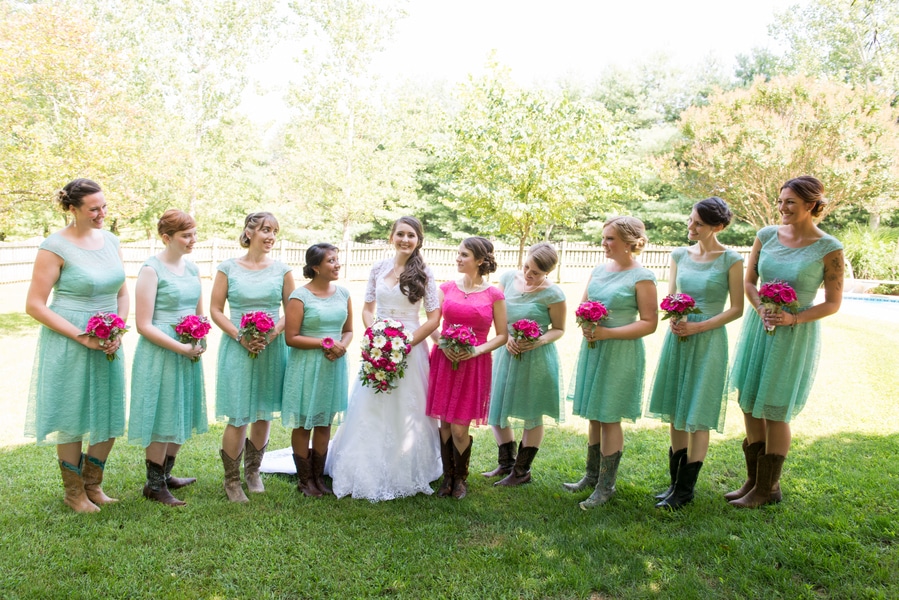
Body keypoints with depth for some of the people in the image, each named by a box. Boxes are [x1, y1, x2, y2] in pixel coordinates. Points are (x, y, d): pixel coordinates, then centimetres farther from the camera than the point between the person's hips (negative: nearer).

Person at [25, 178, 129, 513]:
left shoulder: (110, 241, 6)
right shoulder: (55, 247, -12)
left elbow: (122, 293, 12)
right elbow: (34, 306, -12)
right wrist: (82, 337, -17)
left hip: (108, 345, 6)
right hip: (68, 345, -5)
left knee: (109, 418, 11)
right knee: (72, 419, 7)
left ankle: (93, 485, 31)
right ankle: (74, 493, 26)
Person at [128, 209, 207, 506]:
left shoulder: (192, 268, 9)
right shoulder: (151, 270, -12)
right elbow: (143, 325, -15)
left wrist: (198, 342, 0)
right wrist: (180, 347, -20)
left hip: (189, 354, 7)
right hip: (159, 354, -7)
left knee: (180, 417, 15)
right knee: (161, 419, 2)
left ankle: (165, 476, 32)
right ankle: (154, 485, 18)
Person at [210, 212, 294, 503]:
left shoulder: (282, 269, 4)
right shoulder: (228, 267, 0)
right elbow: (215, 309, 0)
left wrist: (274, 331, -12)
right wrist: (240, 336, -13)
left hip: (272, 349, 2)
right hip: (237, 348, -2)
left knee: (264, 414, 11)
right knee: (238, 418, -4)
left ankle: (253, 471, 32)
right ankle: (232, 479, 14)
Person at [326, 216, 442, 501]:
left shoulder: (424, 273, -4)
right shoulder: (379, 268, 5)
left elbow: (434, 318, -5)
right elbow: (367, 308, 11)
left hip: (410, 347, -3)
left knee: (406, 412, 3)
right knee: (370, 410, 7)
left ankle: (403, 475, 19)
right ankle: (367, 473, 23)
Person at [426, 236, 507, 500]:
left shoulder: (494, 295, -1)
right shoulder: (446, 288, 5)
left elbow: (502, 335, 1)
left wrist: (477, 350, -13)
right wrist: (443, 343, -11)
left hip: (474, 366, -2)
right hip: (444, 361, 3)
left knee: (459, 428, -2)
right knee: (445, 424, 7)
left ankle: (460, 479, 22)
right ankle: (447, 477, 25)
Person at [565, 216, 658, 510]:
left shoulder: (642, 277, -11)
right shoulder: (599, 269, 10)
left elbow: (649, 322, -14)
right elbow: (584, 304, 17)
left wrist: (608, 333, -21)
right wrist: (585, 324, -6)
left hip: (620, 353, -7)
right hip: (592, 348, 7)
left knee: (610, 418, 0)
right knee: (594, 416, 14)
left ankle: (606, 486, 12)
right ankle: (592, 476, 28)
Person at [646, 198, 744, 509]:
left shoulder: (731, 260, -6)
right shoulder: (680, 255, 8)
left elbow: (736, 308, -6)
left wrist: (697, 326, -16)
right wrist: (672, 320, -9)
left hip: (708, 341, -5)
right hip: (677, 338, 5)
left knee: (697, 417, 1)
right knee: (675, 413, 10)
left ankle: (685, 490, 13)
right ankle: (675, 481, 23)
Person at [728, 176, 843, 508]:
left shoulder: (828, 248, -10)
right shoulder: (766, 235, 0)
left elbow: (833, 303, -6)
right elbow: (748, 282, 6)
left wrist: (792, 318, -20)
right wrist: (762, 310, -13)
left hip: (796, 334, -4)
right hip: (758, 327, 5)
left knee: (775, 412, 2)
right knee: (749, 405, 10)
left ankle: (767, 488, 20)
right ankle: (753, 480, 27)